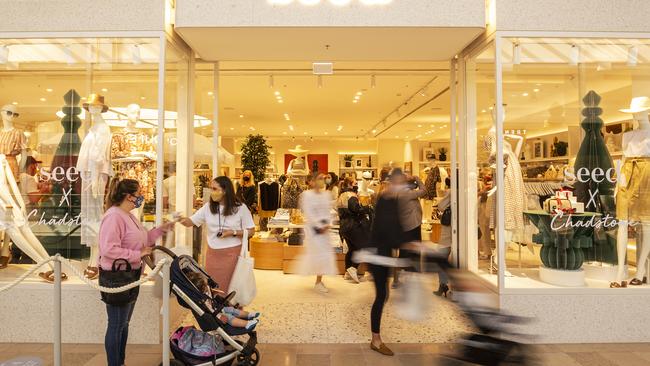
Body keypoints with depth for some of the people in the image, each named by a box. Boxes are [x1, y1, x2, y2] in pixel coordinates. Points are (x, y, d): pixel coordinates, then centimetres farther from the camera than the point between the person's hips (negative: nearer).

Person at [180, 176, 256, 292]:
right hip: (212, 253, 3)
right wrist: (179, 218, -18)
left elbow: (251, 231, -3)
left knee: (229, 286, 3)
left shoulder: (240, 208, -7)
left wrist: (233, 233, -16)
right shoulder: (208, 207, 2)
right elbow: (191, 221, 2)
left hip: (231, 253, -3)